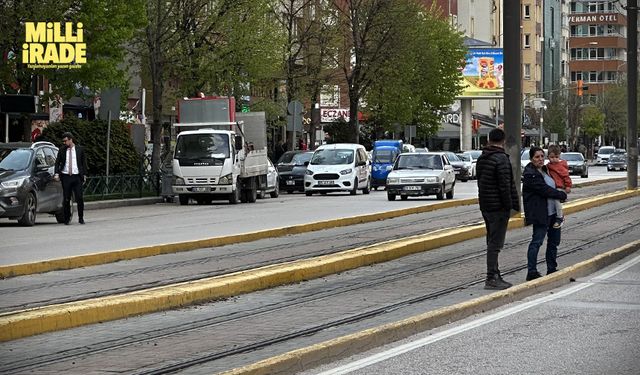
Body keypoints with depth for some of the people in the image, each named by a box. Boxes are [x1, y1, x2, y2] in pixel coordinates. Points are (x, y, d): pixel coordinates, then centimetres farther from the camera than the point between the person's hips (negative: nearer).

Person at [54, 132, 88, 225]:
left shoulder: (80, 149, 5)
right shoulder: (62, 150, 6)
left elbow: (84, 162, 10)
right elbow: (57, 162, 8)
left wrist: (84, 175, 4)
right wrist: (57, 173, -5)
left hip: (77, 176, -1)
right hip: (65, 176, 1)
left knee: (79, 198, -5)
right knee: (66, 199, 1)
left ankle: (81, 218, 6)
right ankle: (67, 219, 8)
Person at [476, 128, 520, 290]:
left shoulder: (481, 159, 12)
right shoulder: (501, 159, -16)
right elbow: (505, 185, -20)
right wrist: (510, 205, -13)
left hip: (484, 205, 9)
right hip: (498, 207, -9)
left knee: (492, 242, 16)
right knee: (495, 243, -7)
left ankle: (494, 275, 21)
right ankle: (491, 278, -8)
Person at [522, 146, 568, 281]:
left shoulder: (544, 170, 14)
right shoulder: (529, 174, -14)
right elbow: (544, 189, -18)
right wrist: (562, 195, -10)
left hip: (552, 212, 9)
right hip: (540, 213, -9)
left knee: (554, 241, 14)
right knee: (537, 241, -9)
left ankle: (552, 269, 23)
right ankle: (531, 272, -8)